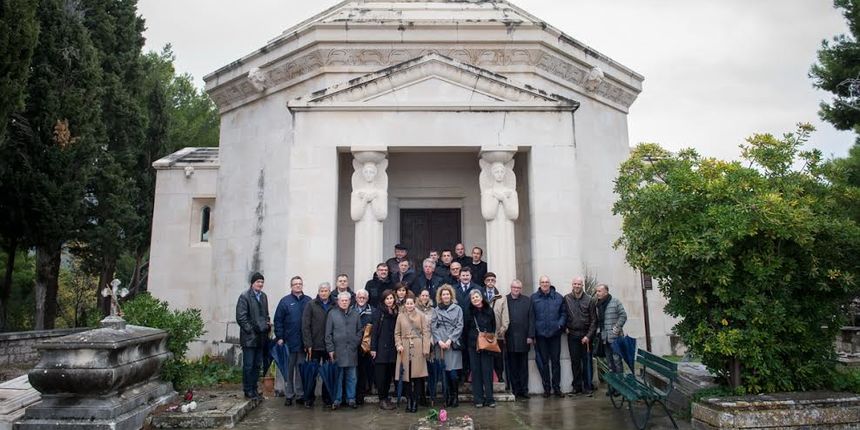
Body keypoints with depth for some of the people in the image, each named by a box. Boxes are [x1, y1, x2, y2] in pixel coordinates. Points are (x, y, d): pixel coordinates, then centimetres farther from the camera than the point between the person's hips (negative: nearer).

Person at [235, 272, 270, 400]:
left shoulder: (263, 296, 12)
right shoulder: (244, 296, -9)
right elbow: (240, 317, -13)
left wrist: (268, 323, 4)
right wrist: (251, 330, -15)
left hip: (261, 337, 7)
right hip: (249, 337, -7)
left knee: (257, 365, 12)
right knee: (248, 365, 1)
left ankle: (254, 389, 21)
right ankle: (248, 391, 12)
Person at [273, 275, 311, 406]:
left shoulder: (308, 301, 5)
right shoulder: (285, 301, 0)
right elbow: (278, 320, -1)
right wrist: (279, 337, -8)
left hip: (304, 341, 1)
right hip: (289, 341, -1)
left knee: (301, 368, 8)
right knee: (289, 369, 7)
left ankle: (300, 394, 18)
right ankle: (288, 395, 17)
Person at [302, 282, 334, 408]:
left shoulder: (334, 306, 4)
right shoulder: (311, 305, -1)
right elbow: (305, 325, -4)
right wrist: (308, 344, -9)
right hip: (315, 346, -1)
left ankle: (327, 398, 20)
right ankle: (309, 398, 18)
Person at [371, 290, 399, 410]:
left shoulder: (396, 312, 9)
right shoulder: (379, 311, -4)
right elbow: (374, 330, -7)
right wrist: (373, 348, -11)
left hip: (392, 348, 4)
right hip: (381, 347, -4)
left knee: (389, 374, 9)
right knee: (381, 374, 0)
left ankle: (386, 397, 20)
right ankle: (382, 399, 7)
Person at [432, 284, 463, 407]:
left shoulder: (457, 309, 6)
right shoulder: (436, 310, 11)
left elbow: (459, 326, 0)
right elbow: (433, 327, 6)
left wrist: (450, 340, -8)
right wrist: (439, 341, -7)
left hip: (453, 343, -2)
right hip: (440, 344, 2)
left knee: (453, 371, -8)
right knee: (445, 371, 1)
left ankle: (455, 396, 6)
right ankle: (449, 395, 13)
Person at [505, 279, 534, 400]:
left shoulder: (527, 300, 5)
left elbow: (531, 319, 3)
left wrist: (530, 336, -3)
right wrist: (502, 336, -6)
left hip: (523, 339, 1)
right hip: (509, 339, -1)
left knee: (523, 366, 8)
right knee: (512, 367, 5)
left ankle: (524, 390, 15)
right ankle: (516, 390, 12)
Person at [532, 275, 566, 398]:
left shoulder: (558, 297, 3)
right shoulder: (534, 298, 0)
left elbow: (564, 313, 8)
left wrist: (560, 324, -8)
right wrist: (532, 333, -4)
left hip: (555, 334, 1)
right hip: (540, 334, 0)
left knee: (555, 361, 6)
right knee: (543, 362, 6)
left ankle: (556, 387, 15)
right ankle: (546, 387, 16)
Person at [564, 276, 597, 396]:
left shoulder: (589, 300, -2)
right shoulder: (566, 299, 2)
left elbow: (593, 320, -2)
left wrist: (588, 336, -8)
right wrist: (565, 327, -3)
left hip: (585, 335, -1)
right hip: (572, 335, 1)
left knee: (586, 361, 1)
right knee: (575, 361, 6)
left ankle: (587, 387, 11)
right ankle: (577, 386, 15)